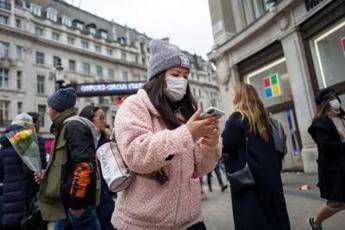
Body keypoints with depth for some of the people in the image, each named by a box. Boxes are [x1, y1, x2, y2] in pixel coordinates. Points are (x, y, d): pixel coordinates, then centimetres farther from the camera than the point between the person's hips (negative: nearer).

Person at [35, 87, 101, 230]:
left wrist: (76, 201, -22)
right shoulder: (64, 127, 16)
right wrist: (47, 176, 14)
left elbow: (84, 165, -25)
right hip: (65, 202, 10)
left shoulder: (73, 126, -15)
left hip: (76, 201, -10)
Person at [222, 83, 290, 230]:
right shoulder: (261, 116, 11)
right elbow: (270, 149, 18)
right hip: (269, 174, 8)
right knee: (272, 214, 18)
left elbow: (224, 146, -17)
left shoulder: (237, 118, -12)